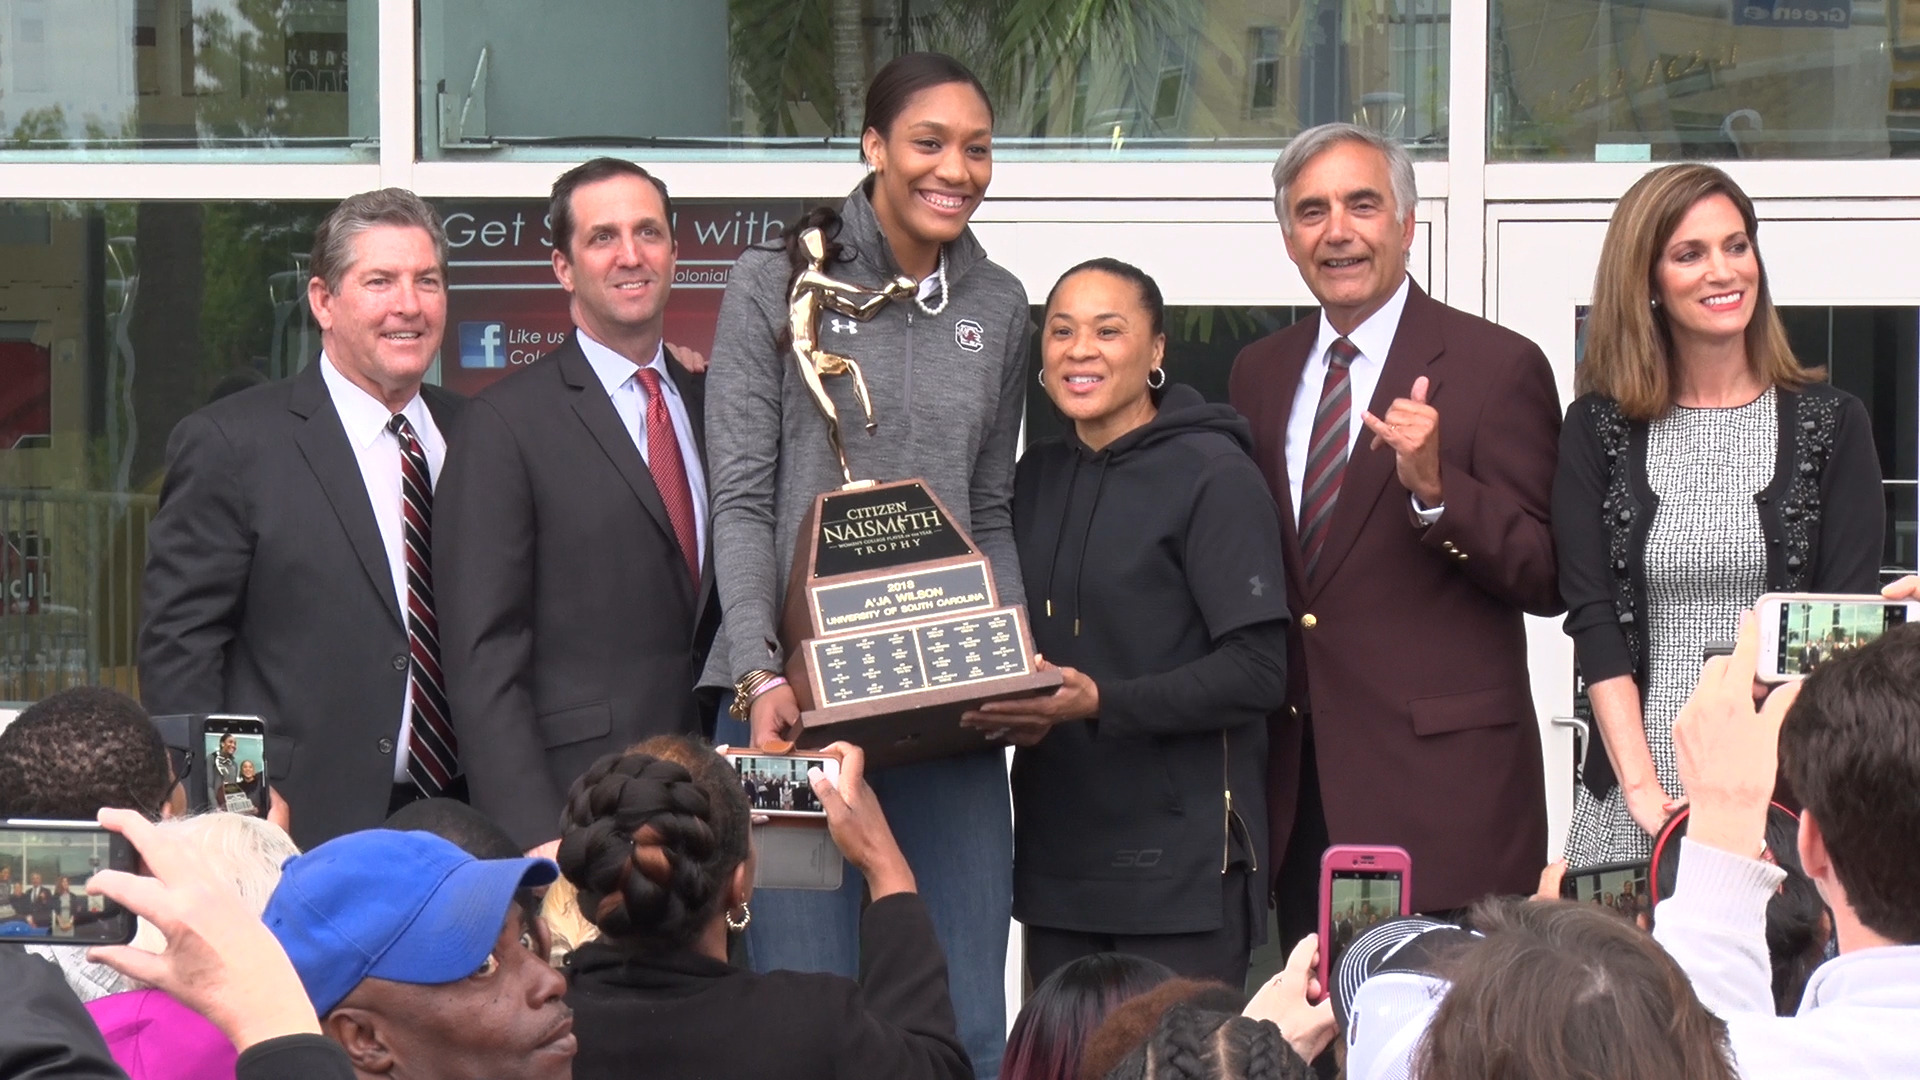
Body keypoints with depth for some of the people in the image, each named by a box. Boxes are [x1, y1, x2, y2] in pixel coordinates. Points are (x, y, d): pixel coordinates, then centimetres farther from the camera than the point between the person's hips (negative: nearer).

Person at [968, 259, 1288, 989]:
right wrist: (1006, 709, 1)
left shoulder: (1213, 476, -7)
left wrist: (1101, 703, -21)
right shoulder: (1037, 476, 15)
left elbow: (1257, 671, -13)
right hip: (1057, 856, 7)